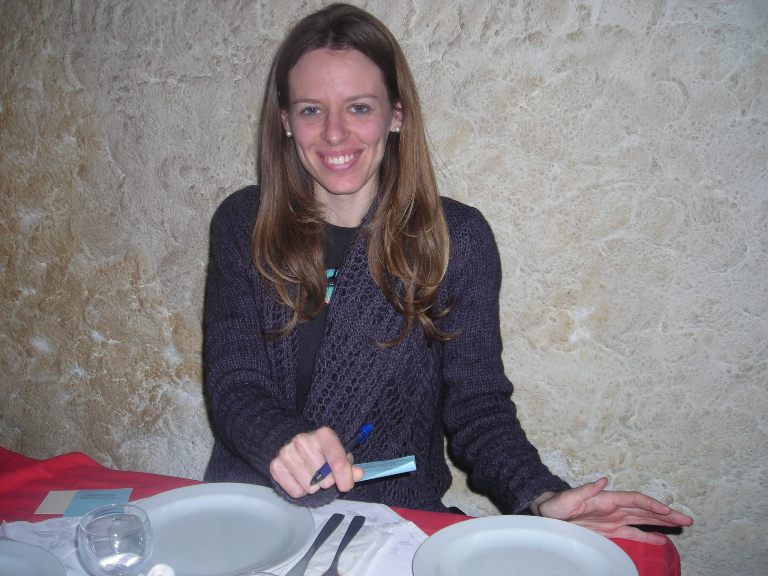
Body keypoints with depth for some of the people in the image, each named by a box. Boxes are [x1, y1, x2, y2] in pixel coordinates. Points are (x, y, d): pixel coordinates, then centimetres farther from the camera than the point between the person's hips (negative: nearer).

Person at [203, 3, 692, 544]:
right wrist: (281, 442, -27)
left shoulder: (457, 237, -5)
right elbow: (233, 385, -6)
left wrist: (542, 497, -22)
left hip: (396, 516, 1)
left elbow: (476, 405, -4)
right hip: (251, 511, 0)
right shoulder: (243, 224, -1)